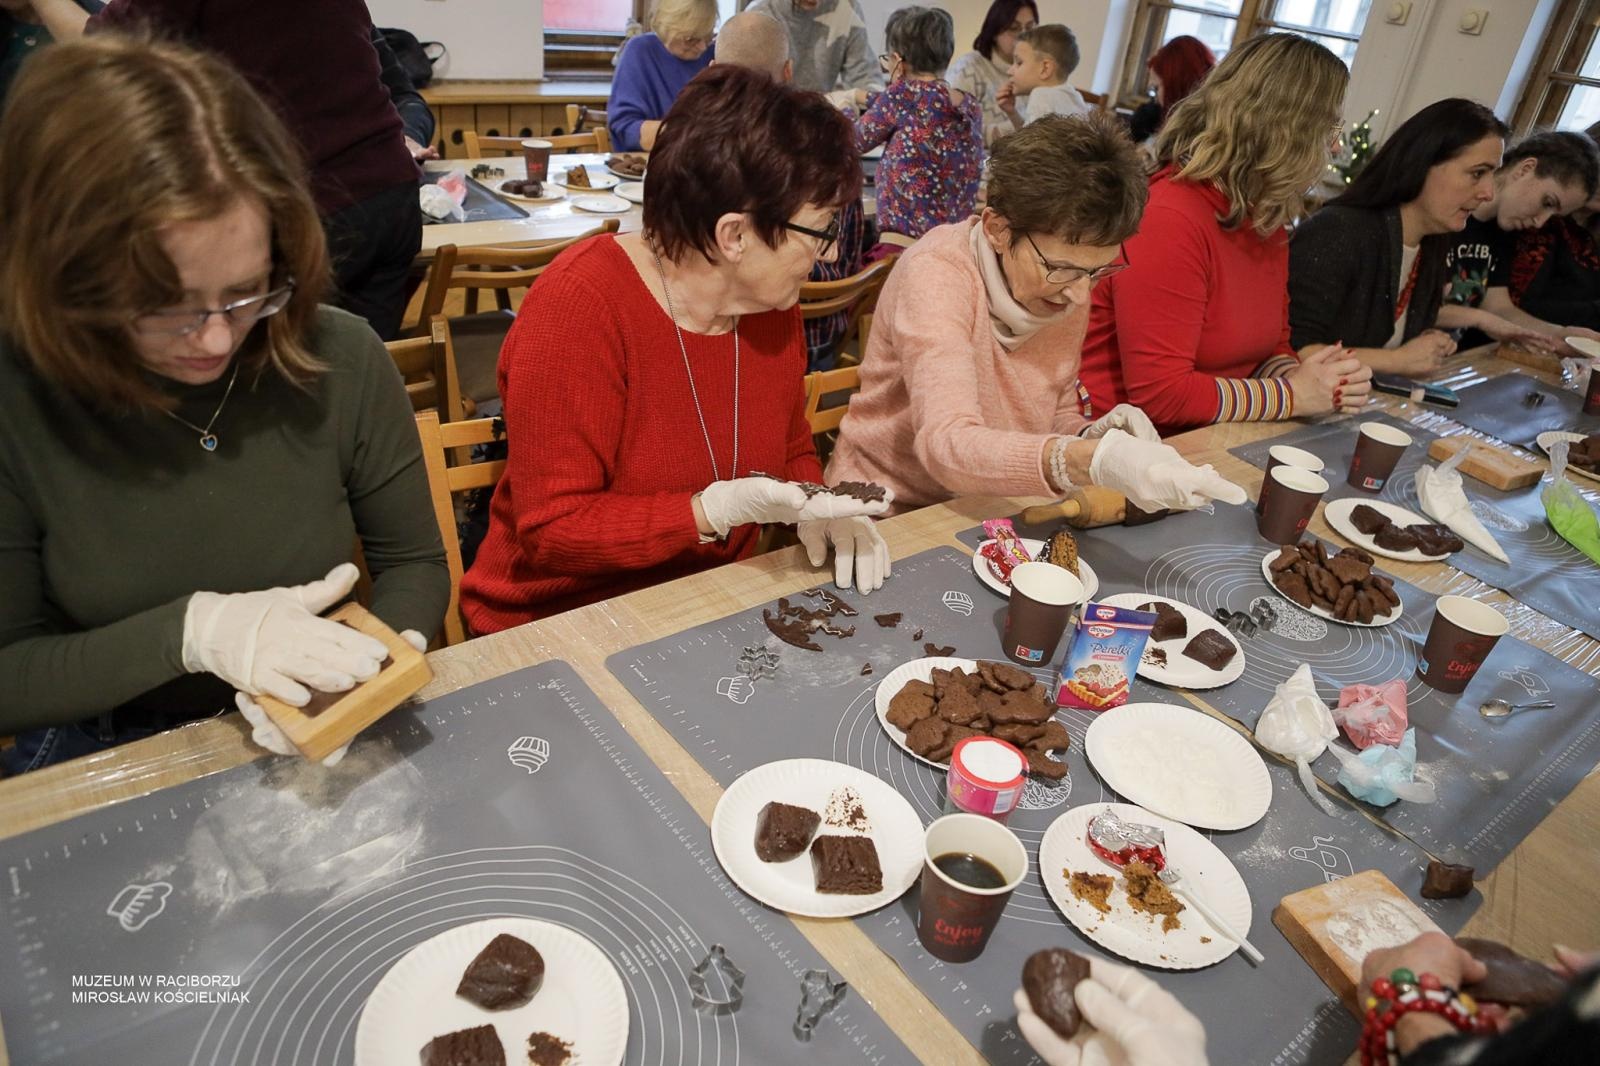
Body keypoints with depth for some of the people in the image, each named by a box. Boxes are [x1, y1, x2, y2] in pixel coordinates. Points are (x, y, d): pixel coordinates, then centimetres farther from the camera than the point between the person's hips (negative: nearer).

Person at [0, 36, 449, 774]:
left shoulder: (341, 361, -11)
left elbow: (413, 563, 0)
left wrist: (374, 669, -18)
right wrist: (189, 631, -20)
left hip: (316, 740, 1)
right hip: (105, 761, 0)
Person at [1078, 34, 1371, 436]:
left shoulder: (1268, 219, 7)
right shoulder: (1169, 219, -20)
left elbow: (1270, 345, 15)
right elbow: (1160, 393, -24)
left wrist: (1307, 379, -7)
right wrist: (1291, 395, -14)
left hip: (1208, 442, 8)